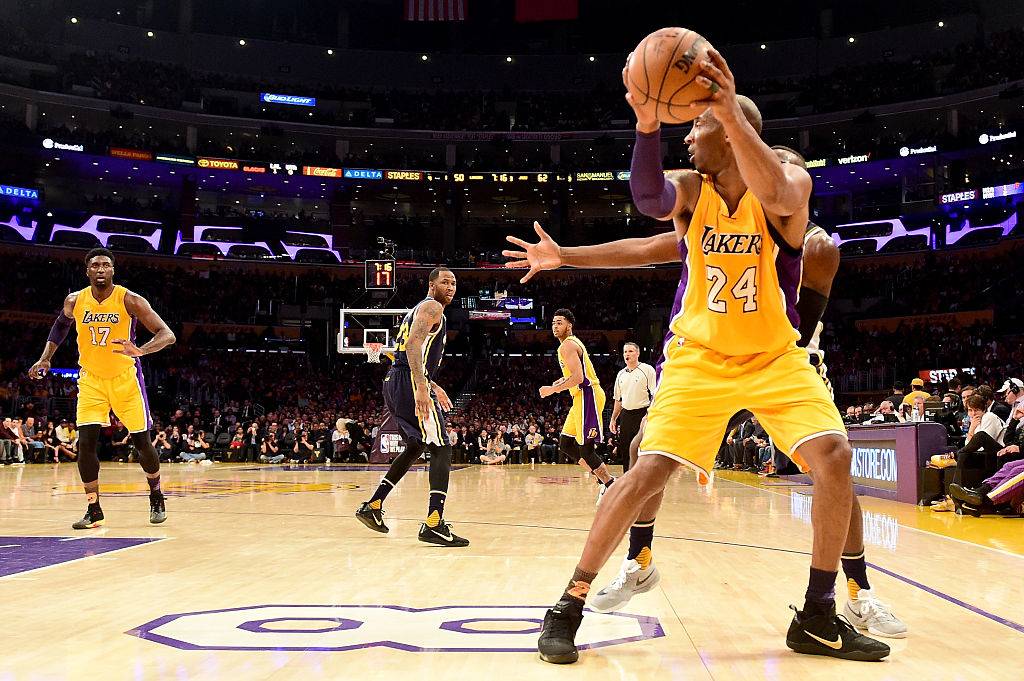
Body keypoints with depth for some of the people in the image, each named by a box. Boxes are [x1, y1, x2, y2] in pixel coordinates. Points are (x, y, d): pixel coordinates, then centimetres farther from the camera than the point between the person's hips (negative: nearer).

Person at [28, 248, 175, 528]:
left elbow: (167, 335, -21)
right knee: (85, 443, -10)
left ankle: (156, 498, 26)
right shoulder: (74, 301, -6)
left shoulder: (130, 300, -17)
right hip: (91, 380, 2)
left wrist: (140, 350, -40)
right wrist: (46, 357, 4)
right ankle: (94, 510, 3)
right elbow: (61, 325, 18)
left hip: (126, 379, -2)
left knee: (142, 442, 2)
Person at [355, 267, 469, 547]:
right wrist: (422, 388, -31)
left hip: (394, 384, 10)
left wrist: (432, 386, 33)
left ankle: (373, 506, 26)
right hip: (410, 383, -10)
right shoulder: (432, 307, -5)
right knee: (441, 448, -11)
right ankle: (434, 523, -20)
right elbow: (413, 344, -22)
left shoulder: (419, 309, 26)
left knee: (415, 447, 24)